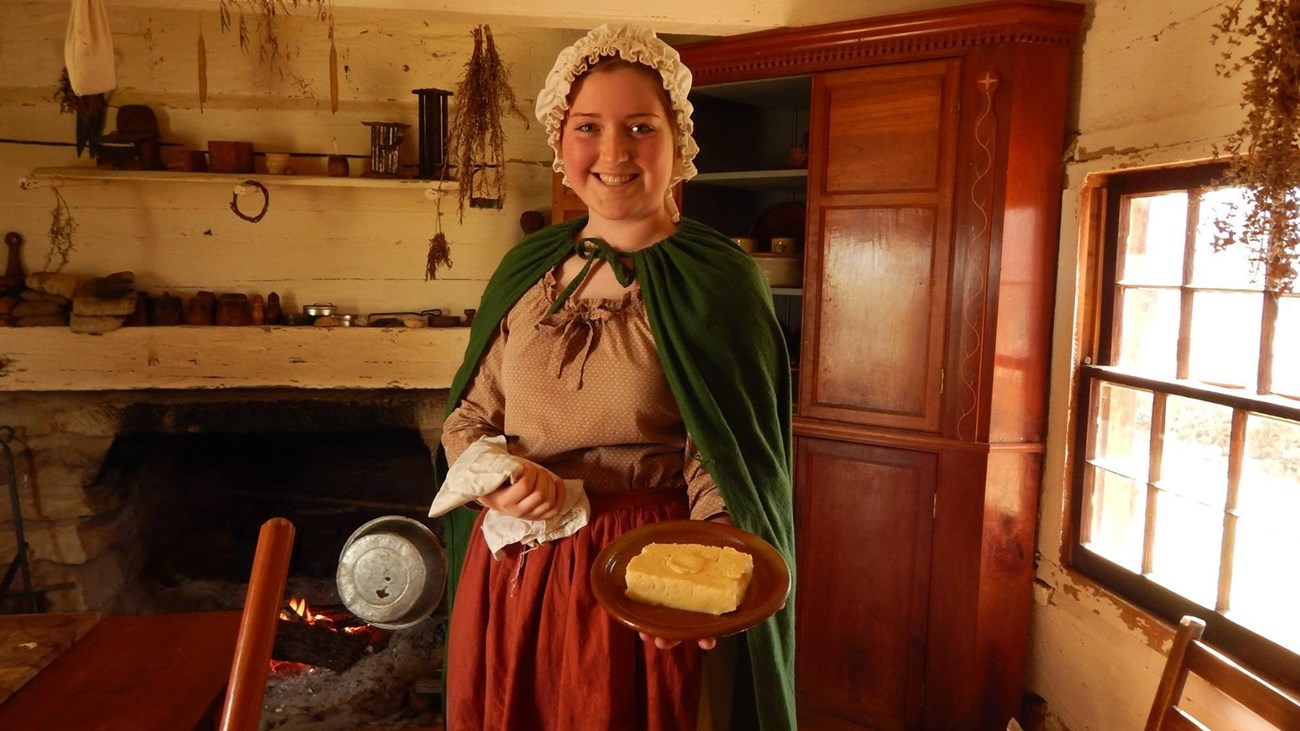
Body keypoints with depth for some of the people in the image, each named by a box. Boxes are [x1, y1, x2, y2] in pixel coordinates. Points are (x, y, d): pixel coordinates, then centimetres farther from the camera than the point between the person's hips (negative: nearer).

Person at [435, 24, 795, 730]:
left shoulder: (716, 279, -9)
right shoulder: (527, 268, 5)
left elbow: (722, 459, -11)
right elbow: (467, 419, 9)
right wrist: (499, 476, -12)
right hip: (507, 571, 5)